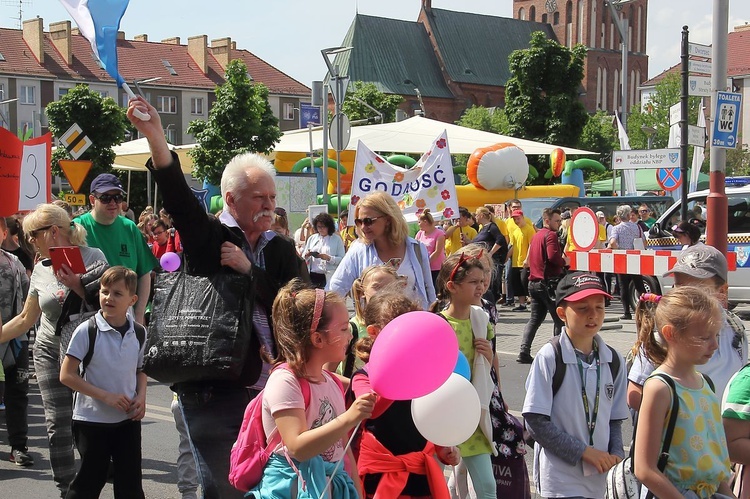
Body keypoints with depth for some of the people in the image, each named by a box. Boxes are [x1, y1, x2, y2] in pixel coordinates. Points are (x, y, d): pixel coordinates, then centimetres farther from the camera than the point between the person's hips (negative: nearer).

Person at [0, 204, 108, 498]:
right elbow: (26, 318, 15)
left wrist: (77, 285, -19)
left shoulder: (93, 257, -5)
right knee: (58, 423, -2)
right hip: (51, 351, 3)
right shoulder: (41, 270, 7)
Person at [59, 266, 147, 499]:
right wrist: (106, 396, -19)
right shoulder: (87, 331, -13)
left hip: (128, 419, 4)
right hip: (92, 419, -3)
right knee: (90, 480, 6)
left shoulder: (139, 333, 0)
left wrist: (141, 397, -6)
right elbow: (66, 375, -13)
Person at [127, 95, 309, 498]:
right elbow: (177, 198, -18)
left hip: (271, 388, 4)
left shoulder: (281, 250, 12)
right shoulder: (208, 238, 1)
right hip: (214, 389, -4)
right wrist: (155, 137, -33)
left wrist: (249, 270, -10)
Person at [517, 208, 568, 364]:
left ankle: (524, 352, 2)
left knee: (535, 318, 11)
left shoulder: (536, 236, 16)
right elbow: (553, 256, -25)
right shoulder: (550, 235, -11)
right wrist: (564, 261, -6)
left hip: (534, 282, 8)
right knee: (560, 319, 2)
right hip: (549, 282, -8)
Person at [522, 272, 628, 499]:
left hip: (599, 478, 5)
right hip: (561, 479, -5)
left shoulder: (613, 360, 5)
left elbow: (615, 419, 12)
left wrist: (616, 455, -5)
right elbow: (536, 422, -13)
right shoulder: (549, 357, -11)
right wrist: (584, 451, -14)